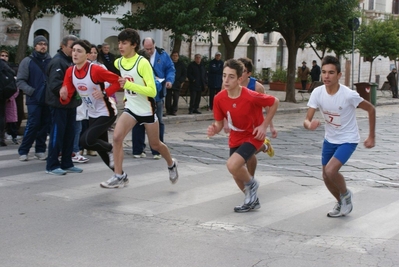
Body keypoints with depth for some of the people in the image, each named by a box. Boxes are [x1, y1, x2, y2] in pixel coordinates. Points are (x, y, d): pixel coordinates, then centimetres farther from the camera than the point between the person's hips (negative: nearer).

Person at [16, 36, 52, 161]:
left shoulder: (51, 61, 5)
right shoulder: (27, 61, 0)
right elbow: (20, 81, -2)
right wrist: (31, 91, -13)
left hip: (48, 100, 3)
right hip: (34, 100, -3)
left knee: (44, 126, 7)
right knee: (32, 125, -6)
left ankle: (40, 150, 18)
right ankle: (23, 151, 5)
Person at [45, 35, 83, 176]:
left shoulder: (72, 61, 14)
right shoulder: (58, 61, -14)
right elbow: (55, 85, -23)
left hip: (71, 104, 9)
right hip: (59, 104, -9)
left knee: (69, 134, 12)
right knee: (57, 134, -4)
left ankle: (67, 164, 20)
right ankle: (52, 166, 2)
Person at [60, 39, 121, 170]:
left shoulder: (96, 69, -23)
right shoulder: (70, 71, -3)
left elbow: (117, 81, -19)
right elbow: (67, 98, -3)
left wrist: (104, 93, -29)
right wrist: (64, 97, -25)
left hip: (106, 113, -7)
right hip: (92, 114, 8)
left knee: (85, 141, -20)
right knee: (101, 146, 15)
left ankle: (111, 149, 8)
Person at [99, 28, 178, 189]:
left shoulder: (143, 63, -21)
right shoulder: (118, 63, -1)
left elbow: (152, 91, -27)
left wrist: (129, 85, -35)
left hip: (147, 110, -4)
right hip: (130, 108, 4)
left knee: (155, 144, 12)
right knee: (117, 136, -18)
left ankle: (171, 164, 43)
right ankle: (119, 176, -10)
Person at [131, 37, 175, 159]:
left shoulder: (162, 55, 1)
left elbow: (170, 69, 5)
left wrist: (169, 80, -12)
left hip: (157, 95, 1)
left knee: (158, 122, 7)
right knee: (139, 122, 4)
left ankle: (157, 151, 14)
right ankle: (138, 150, 13)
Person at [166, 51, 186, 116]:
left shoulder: (181, 64, 8)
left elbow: (185, 73, 12)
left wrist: (182, 81, 1)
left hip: (177, 84, 0)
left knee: (176, 98, -3)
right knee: (168, 98, 0)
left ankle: (174, 110, 3)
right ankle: (168, 110, 8)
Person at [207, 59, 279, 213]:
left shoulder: (251, 97, -28)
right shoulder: (219, 99, -15)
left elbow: (274, 102, -12)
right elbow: (219, 123, -3)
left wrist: (264, 125, -15)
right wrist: (214, 129, -27)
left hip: (253, 136, -6)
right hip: (235, 138, 6)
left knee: (232, 165, -26)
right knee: (237, 176, 15)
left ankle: (251, 184, 6)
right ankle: (253, 201, 42)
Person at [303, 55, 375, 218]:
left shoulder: (348, 95, -26)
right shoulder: (317, 93, -16)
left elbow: (371, 109, -11)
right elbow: (307, 120, -15)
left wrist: (372, 137, -8)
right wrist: (310, 125, -40)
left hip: (348, 140, -5)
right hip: (329, 139, 5)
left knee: (330, 171, -23)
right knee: (326, 177, 11)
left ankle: (346, 195, 9)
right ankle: (342, 203, 39)